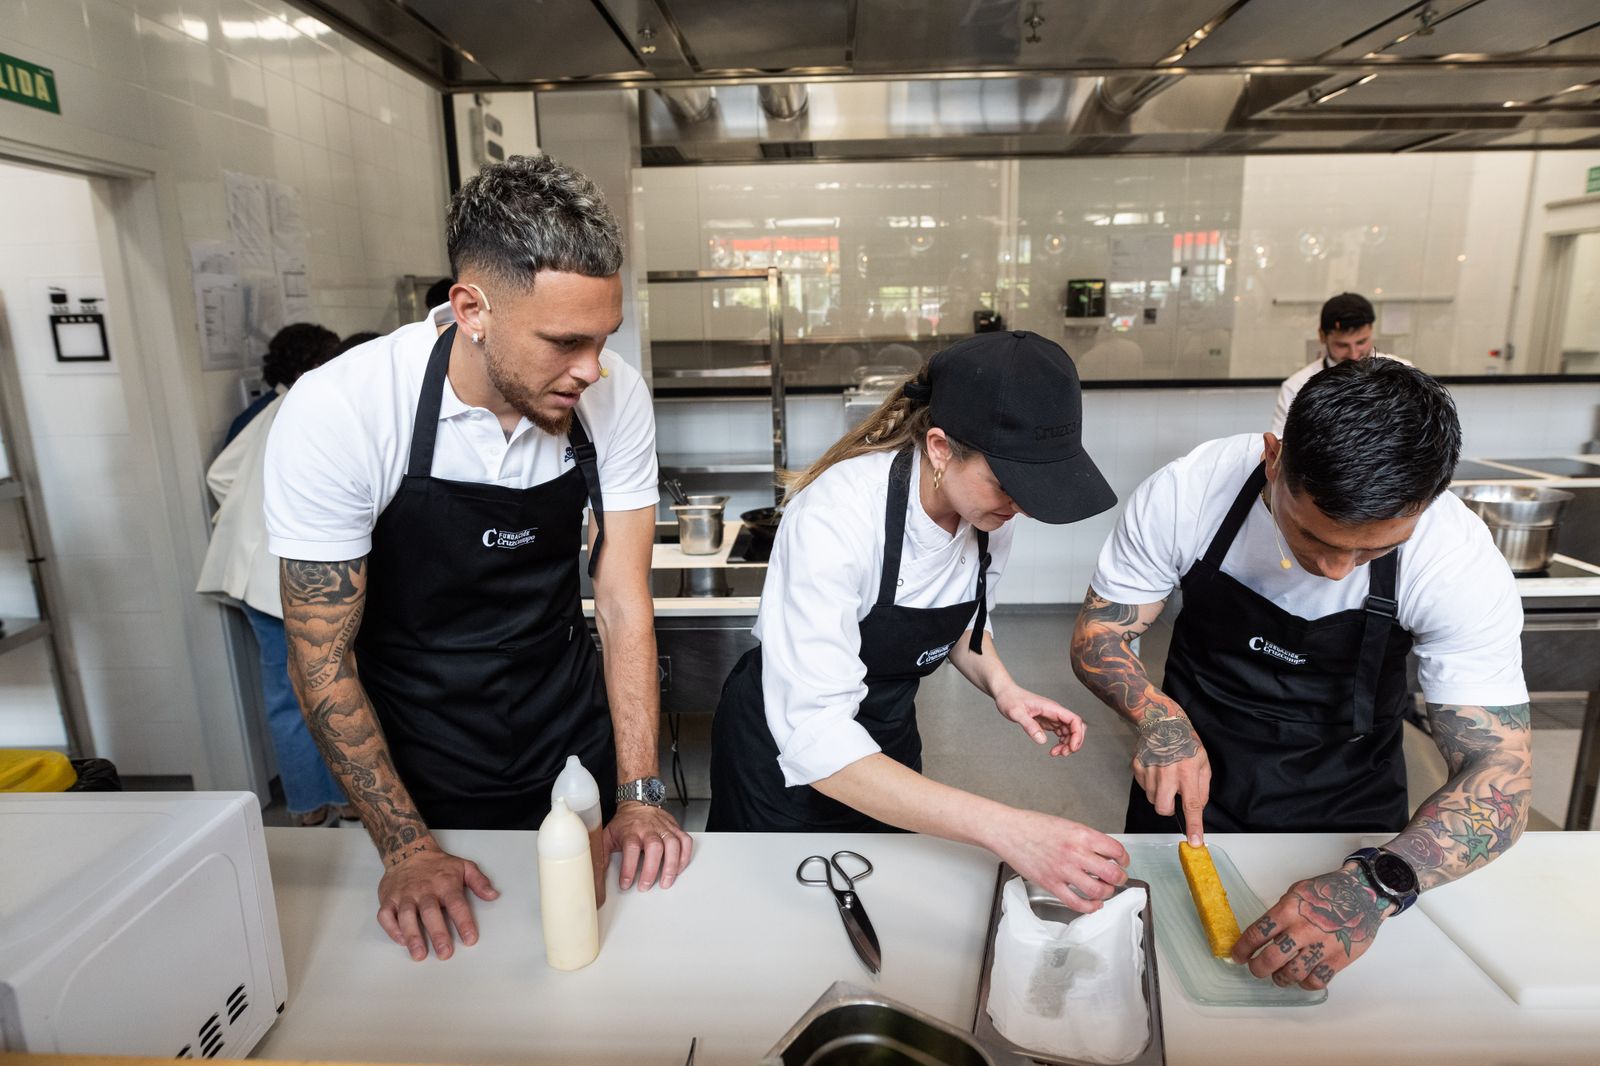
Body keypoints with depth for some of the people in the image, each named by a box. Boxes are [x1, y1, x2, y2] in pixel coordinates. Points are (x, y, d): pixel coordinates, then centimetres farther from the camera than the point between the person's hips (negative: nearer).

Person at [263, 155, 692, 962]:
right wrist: (405, 846, -16)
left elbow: (623, 602, -13)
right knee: (448, 962, 21)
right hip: (421, 770, -2)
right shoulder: (337, 416, -26)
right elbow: (321, 659, -16)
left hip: (574, 739, 2)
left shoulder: (616, 398, -18)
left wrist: (638, 794, -17)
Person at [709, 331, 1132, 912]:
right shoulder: (836, 515, -36)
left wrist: (1001, 686, -15)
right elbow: (815, 739, -40)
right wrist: (1002, 828, -45)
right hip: (783, 745, -4)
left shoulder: (989, 506, -15)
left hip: (887, 734, 5)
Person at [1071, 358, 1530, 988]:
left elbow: (1497, 776, -27)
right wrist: (1159, 717, -37)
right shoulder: (1186, 493, -27)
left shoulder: (1463, 563, -26)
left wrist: (1375, 887, -45)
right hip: (1192, 768, 1)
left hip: (1346, 793, 0)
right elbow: (1097, 635, -17)